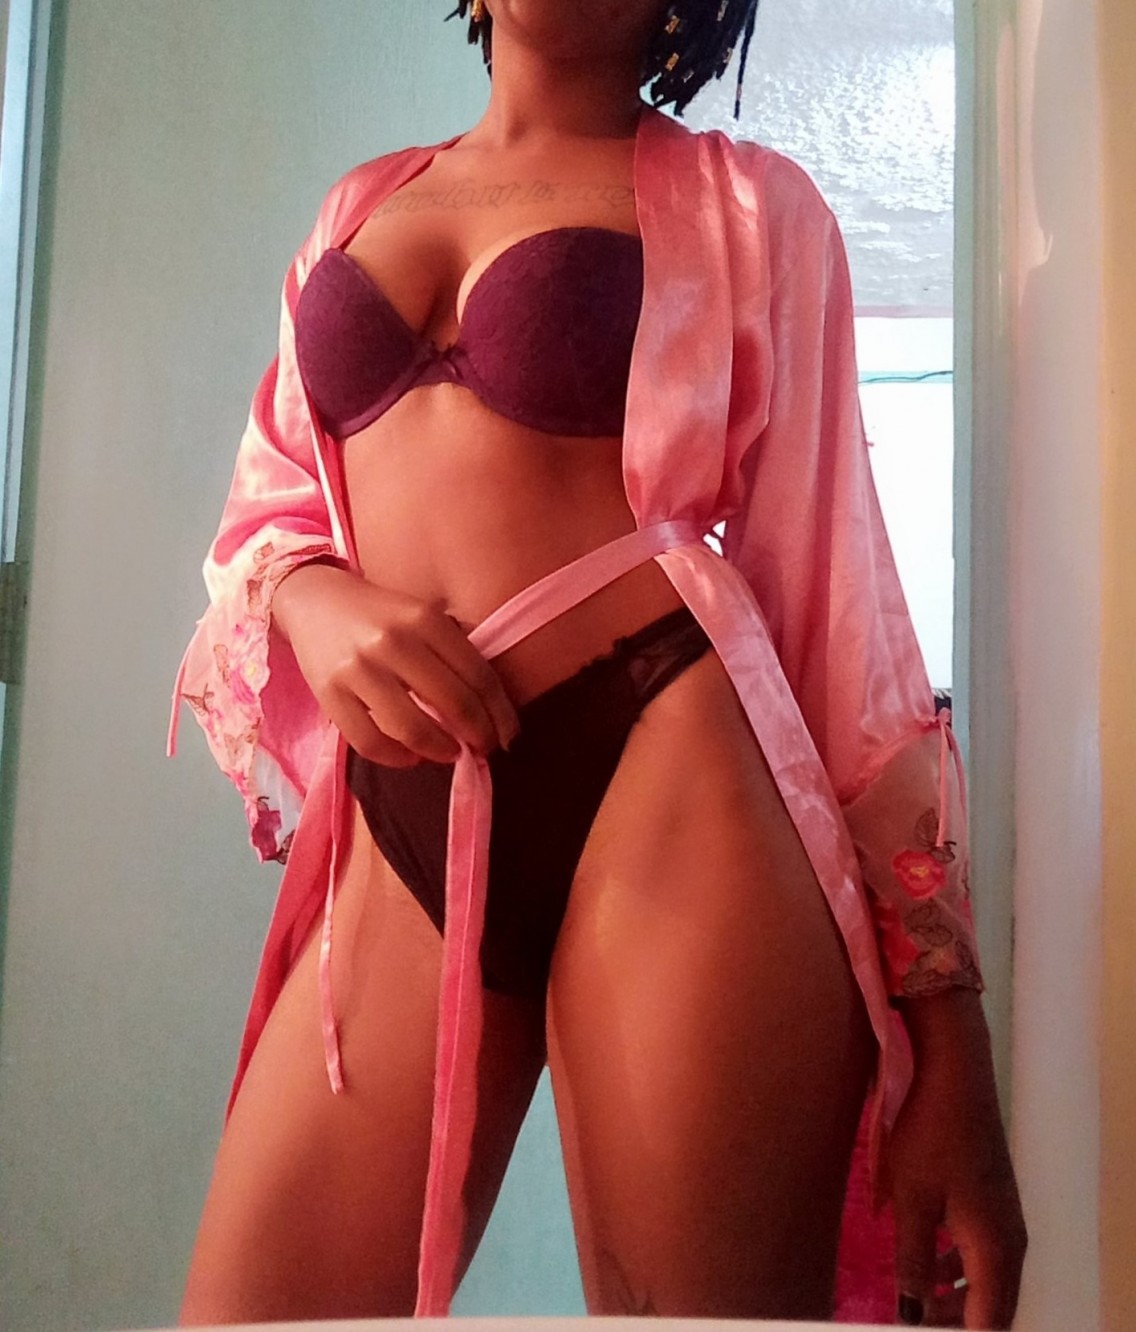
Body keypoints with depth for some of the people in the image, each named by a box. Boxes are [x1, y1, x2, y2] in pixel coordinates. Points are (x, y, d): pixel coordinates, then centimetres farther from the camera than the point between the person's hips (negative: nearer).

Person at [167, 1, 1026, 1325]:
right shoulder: (361, 204, 20)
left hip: (667, 787, -3)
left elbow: (833, 589, 2)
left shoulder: (744, 202, 8)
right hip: (401, 836, 4)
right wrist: (312, 599, -6)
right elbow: (264, 507, 21)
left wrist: (942, 1020, -3)